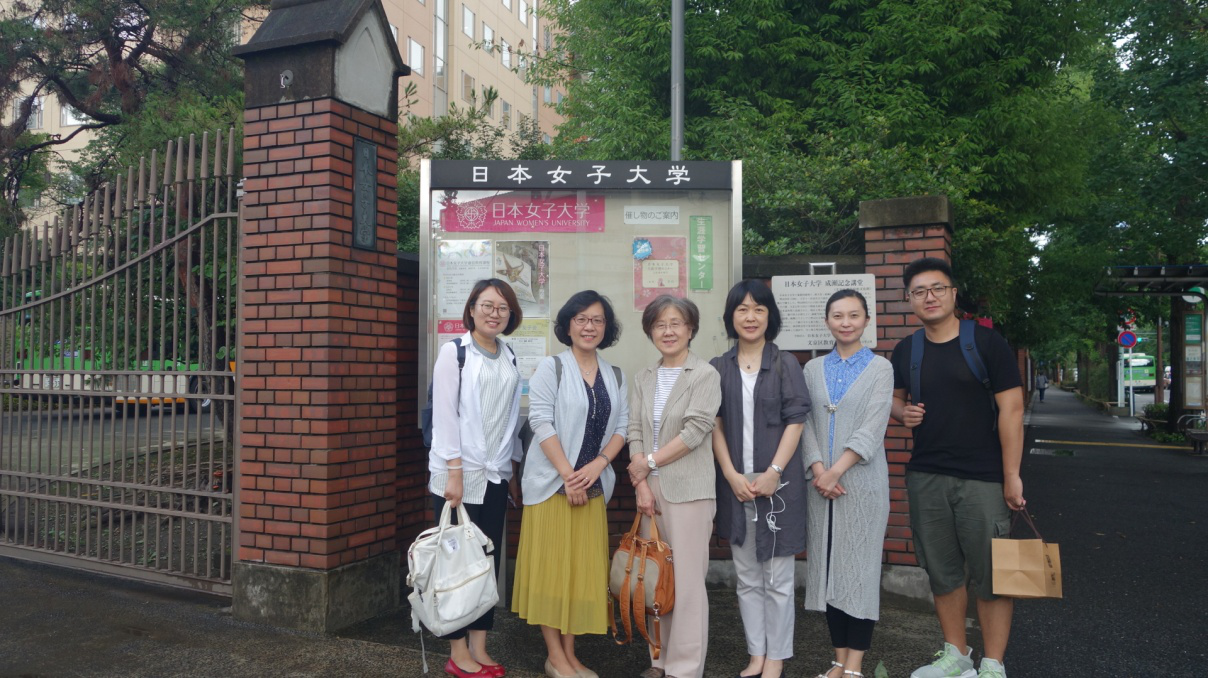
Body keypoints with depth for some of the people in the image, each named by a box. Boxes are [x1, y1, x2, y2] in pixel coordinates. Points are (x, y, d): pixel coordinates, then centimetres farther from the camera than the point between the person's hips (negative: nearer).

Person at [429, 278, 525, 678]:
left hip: (496, 475, 5)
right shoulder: (454, 351, -4)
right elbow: (444, 413, -10)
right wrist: (454, 473, -15)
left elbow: (512, 417, 13)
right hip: (459, 474, -5)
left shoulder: (510, 358, 10)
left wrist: (513, 471, 11)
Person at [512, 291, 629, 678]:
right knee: (551, 568, 1)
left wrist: (597, 465, -9)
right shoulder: (551, 368, -5)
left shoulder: (615, 377, 10)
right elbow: (541, 422, -12)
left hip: (593, 486, 5)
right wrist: (568, 475, -15)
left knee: (583, 569, 9)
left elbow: (622, 426, 7)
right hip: (552, 483, -4)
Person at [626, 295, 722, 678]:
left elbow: (694, 431, -12)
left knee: (687, 581, -2)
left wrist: (649, 462, -9)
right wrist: (641, 485, -5)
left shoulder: (705, 375, -3)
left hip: (689, 491, -5)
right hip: (651, 490, 5)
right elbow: (634, 432, 5)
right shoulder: (643, 379, 12)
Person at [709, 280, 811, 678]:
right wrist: (732, 475, -8)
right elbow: (715, 425, 3)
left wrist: (773, 473, -13)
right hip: (735, 484, 3)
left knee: (777, 578, 5)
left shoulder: (785, 365, 1)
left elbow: (795, 422, -4)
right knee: (746, 578, 10)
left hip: (778, 482, -2)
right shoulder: (718, 369, 6)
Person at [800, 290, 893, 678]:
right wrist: (818, 470, -11)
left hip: (862, 481, -3)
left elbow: (872, 429, -8)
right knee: (828, 566, 6)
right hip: (821, 482, 3)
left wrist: (836, 471, -14)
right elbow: (805, 423, 3)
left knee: (861, 567, 1)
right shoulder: (813, 369, 9)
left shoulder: (880, 368, 0)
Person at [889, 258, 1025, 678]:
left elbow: (1011, 409, -8)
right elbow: (895, 397, 22)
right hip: (925, 477, 4)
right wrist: (902, 412, -3)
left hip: (982, 478, -4)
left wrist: (1011, 476, -11)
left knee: (990, 573, 2)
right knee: (942, 572, 13)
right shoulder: (906, 350, 8)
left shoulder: (986, 343, -5)